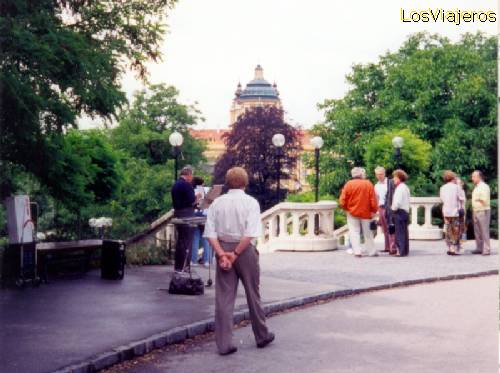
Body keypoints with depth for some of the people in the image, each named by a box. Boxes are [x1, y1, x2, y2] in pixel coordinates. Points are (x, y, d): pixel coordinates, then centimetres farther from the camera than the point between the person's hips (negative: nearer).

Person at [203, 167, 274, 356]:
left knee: (224, 297, 5)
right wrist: (236, 253, -13)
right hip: (245, 250, -2)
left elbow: (210, 233, -6)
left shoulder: (217, 202, 1)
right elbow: (251, 234, -18)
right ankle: (262, 336, 27)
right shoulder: (250, 202, -8)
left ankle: (224, 343, 5)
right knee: (253, 294, 13)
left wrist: (222, 254, -9)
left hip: (223, 250, 2)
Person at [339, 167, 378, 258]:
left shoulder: (348, 184, -7)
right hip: (366, 212, 1)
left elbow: (342, 201, -9)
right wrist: (374, 211, 5)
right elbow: (373, 200, -6)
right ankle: (372, 251, 19)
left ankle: (357, 252, -4)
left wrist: (346, 208, 8)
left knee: (354, 232, 5)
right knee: (367, 233, 12)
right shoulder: (368, 184, -6)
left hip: (352, 212, -1)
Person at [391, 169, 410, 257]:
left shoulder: (400, 187, -15)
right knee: (404, 232, 12)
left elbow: (398, 201, -22)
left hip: (399, 211, -10)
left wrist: (393, 208, -5)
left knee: (400, 232, -7)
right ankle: (405, 250, 17)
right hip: (405, 211, 10)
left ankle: (401, 251, -7)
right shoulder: (406, 187, 15)